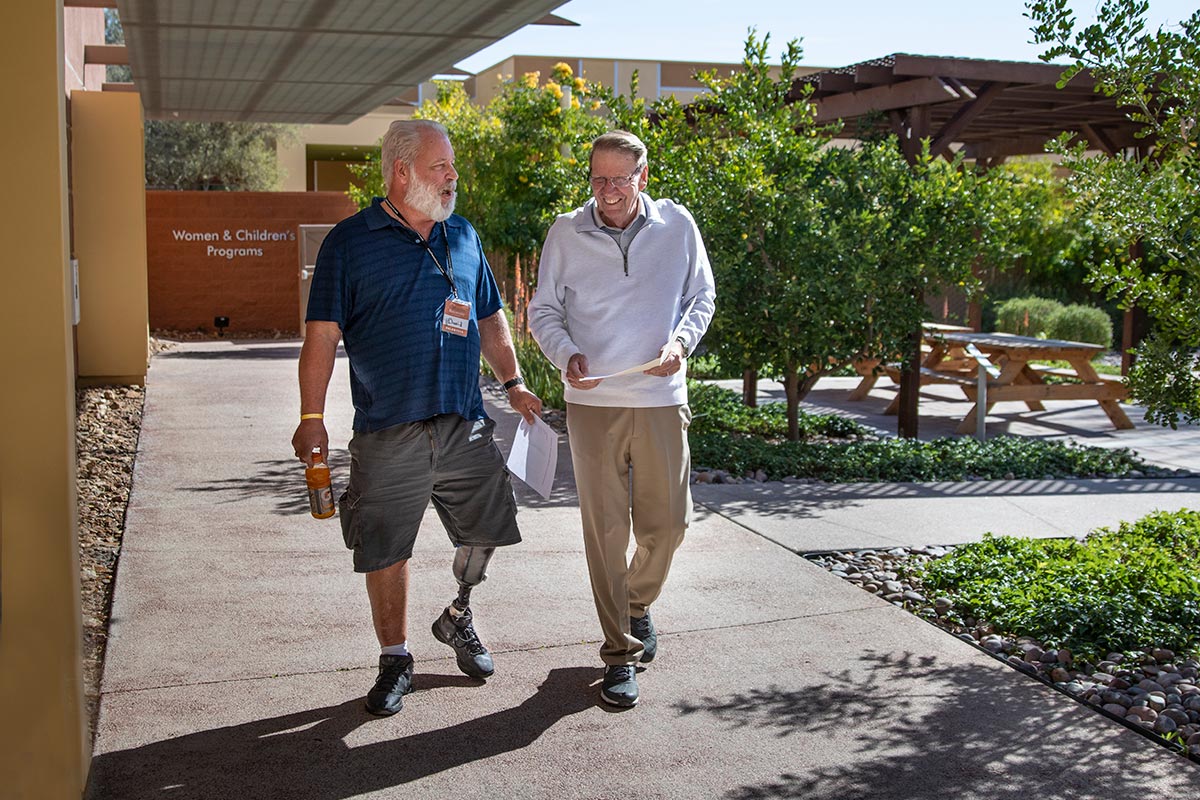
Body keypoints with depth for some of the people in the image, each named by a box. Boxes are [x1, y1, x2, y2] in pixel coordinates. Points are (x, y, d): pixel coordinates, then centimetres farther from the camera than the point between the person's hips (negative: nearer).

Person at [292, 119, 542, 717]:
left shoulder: (463, 237, 12)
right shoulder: (351, 241, -2)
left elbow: (491, 319, 20)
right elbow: (323, 334, -5)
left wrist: (513, 383, 14)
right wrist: (311, 416, -10)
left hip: (465, 426, 4)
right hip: (387, 432, -4)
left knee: (487, 531, 10)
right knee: (385, 551, 4)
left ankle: (458, 619, 37)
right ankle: (395, 658, 23)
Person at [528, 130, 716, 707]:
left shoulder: (677, 226, 3)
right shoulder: (566, 233, 1)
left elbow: (701, 296, 13)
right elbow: (543, 310, 6)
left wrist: (682, 341, -7)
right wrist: (566, 356, -13)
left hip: (661, 399, 1)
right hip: (593, 401, -1)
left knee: (666, 523, 7)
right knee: (605, 529, 0)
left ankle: (639, 603, 38)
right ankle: (620, 653, 12)